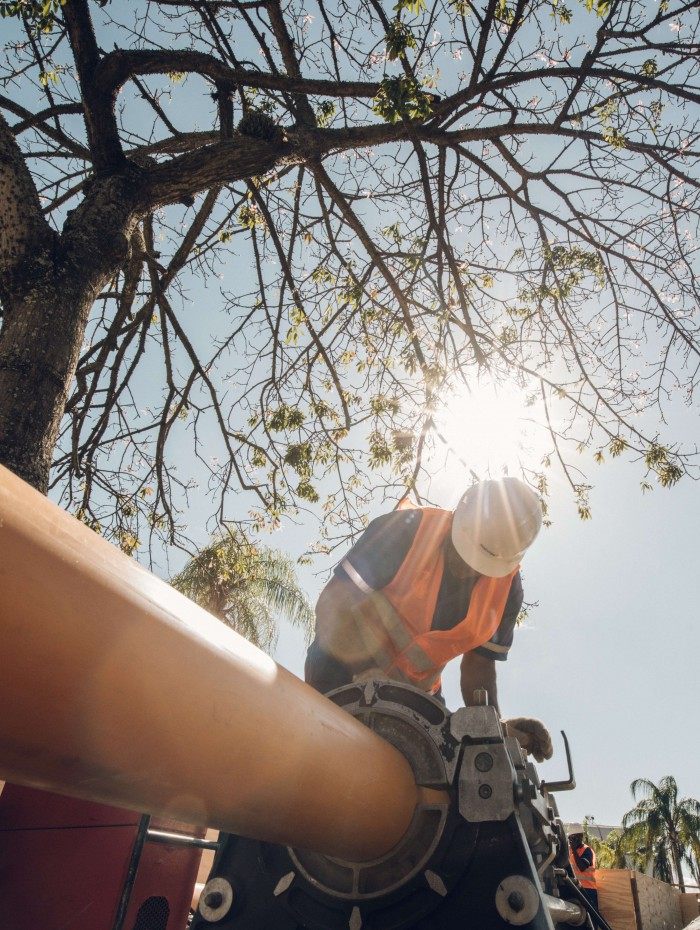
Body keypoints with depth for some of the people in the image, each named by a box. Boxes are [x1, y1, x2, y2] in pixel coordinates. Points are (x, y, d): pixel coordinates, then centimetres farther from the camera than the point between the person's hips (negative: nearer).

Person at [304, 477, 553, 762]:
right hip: (343, 671, -4)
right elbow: (334, 606, -26)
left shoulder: (507, 588, -10)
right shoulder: (405, 530, -25)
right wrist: (369, 675, -35)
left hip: (417, 691, 5)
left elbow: (479, 663, 0)